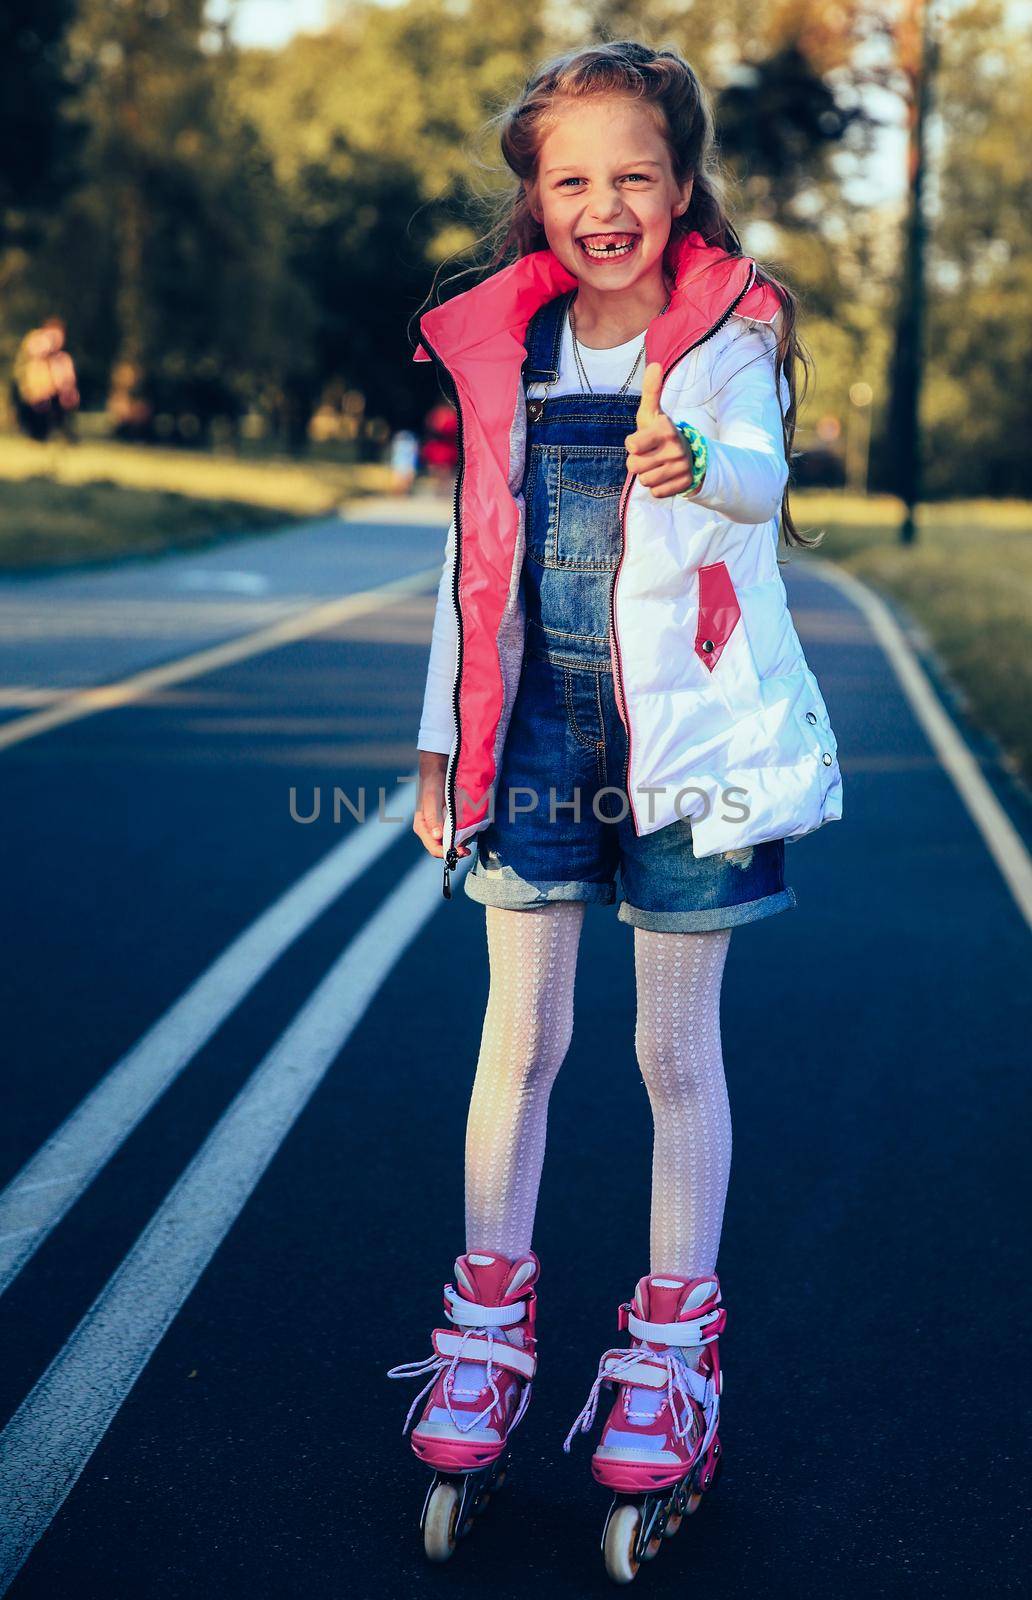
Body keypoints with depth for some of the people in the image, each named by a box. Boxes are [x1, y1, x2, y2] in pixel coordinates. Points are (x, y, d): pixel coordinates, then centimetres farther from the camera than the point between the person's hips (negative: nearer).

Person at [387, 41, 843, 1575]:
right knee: (522, 1033, 7)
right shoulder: (502, 344, 6)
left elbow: (759, 474, -27)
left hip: (686, 727, -3)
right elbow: (477, 547, 12)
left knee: (677, 1047, 6)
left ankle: (672, 1349, 20)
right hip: (541, 721, 3)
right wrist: (444, 744, 12)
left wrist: (699, 458, -52)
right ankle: (491, 1324, 24)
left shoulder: (730, 329, -5)